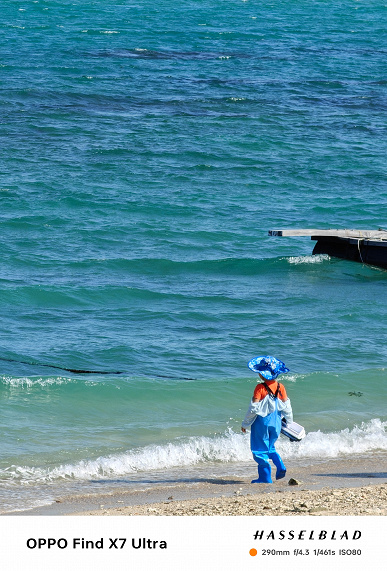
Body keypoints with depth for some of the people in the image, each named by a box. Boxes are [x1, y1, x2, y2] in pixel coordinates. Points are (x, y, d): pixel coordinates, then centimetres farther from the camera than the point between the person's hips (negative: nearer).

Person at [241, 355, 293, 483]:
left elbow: (253, 408, -16)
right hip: (276, 423, 6)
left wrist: (245, 424, -6)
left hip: (262, 421, -6)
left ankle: (265, 477, 6)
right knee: (270, 448, 24)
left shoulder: (260, 388, -17)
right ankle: (280, 467, 3)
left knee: (260, 450, 6)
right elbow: (287, 406, 5)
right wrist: (289, 421, 20)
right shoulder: (280, 387, -2)